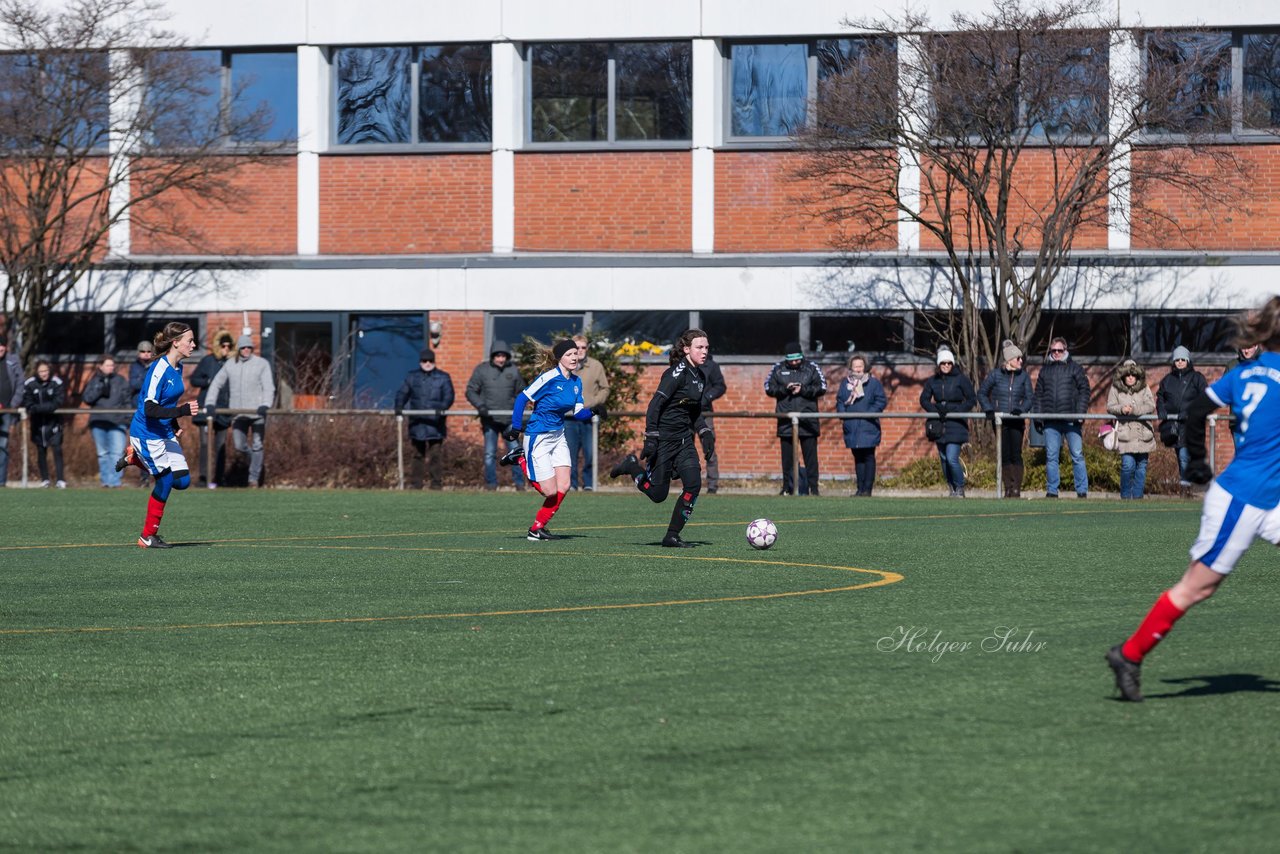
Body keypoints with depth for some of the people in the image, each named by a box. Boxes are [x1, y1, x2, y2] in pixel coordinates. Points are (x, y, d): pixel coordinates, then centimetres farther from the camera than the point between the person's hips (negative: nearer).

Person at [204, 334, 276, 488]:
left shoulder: (261, 364, -2)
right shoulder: (230, 365, 7)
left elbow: (269, 387, -8)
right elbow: (216, 384, 9)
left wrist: (265, 405, -25)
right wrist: (210, 404, -5)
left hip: (257, 411, -3)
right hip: (238, 412, 3)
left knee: (257, 446, -2)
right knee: (239, 446, 4)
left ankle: (254, 478, 9)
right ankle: (256, 456, 35)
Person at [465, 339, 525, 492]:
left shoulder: (513, 370, 4)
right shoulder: (482, 370, 0)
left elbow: (521, 393, 15)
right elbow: (471, 391, 2)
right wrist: (480, 405, -13)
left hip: (510, 420, 1)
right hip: (489, 420, -1)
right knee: (490, 454, 3)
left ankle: (519, 483, 9)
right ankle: (491, 484, 10)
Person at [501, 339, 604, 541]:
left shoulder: (576, 382, 5)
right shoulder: (549, 378, -18)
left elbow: (577, 413, 5)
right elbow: (522, 399, -16)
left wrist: (592, 412, -15)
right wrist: (516, 428, -19)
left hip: (558, 436, 8)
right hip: (537, 438, -8)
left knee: (563, 487, -1)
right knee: (550, 491, -7)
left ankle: (537, 529, 14)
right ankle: (521, 460, 15)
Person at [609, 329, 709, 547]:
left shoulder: (700, 376, 10)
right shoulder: (678, 372, -16)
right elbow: (655, 404, -20)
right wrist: (651, 438, -24)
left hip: (684, 439, 8)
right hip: (664, 437, -8)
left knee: (693, 484, -8)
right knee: (657, 493, -2)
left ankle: (672, 536, 0)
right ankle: (631, 466, 26)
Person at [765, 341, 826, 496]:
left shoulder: (812, 368, 4)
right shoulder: (778, 369, 8)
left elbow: (822, 388, -1)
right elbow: (769, 388, 4)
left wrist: (803, 389, -12)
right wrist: (785, 389, -12)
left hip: (808, 420, -2)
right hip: (785, 420, 2)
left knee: (810, 455, -1)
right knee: (787, 456, 6)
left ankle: (813, 487, 2)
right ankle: (788, 488, 13)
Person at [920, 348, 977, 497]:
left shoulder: (961, 379, -3)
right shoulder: (932, 381, 8)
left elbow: (972, 399, -2)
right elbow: (924, 399, 12)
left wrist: (957, 411, -13)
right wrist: (935, 410, -6)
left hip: (956, 423, -5)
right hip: (939, 424, 5)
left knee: (952, 458, -14)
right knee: (944, 459, 9)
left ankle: (960, 489, 0)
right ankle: (951, 488, 21)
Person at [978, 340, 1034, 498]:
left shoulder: (1023, 376, 5)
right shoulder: (994, 375, 1)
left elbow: (1029, 397, 5)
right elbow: (982, 393, 10)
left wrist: (1021, 409, -14)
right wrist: (988, 409, -5)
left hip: (1016, 421, 0)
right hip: (1000, 422, 0)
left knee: (1016, 455, -10)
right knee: (1004, 456, 2)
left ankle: (1016, 489, -9)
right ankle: (1008, 489, 10)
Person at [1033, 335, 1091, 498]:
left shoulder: (1075, 369, 6)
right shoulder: (1045, 370, 15)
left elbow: (1084, 391, 2)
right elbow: (1038, 395, 16)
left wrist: (1080, 412, -9)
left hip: (1071, 419, -3)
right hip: (1050, 421, 3)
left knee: (1077, 455, -4)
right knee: (1051, 457, 4)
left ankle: (1082, 491, -1)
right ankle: (1052, 490, 9)